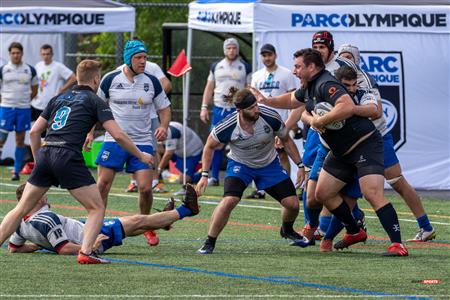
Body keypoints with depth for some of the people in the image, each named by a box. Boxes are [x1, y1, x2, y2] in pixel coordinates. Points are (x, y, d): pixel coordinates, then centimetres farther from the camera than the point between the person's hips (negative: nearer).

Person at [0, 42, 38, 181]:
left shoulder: (30, 70, 5)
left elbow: (34, 90, 15)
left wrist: (25, 100, 7)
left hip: (24, 109, 2)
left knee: (20, 140, 5)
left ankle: (17, 171, 11)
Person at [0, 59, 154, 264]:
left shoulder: (59, 99, 23)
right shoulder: (95, 101, 8)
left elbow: (34, 131, 22)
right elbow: (118, 135, -1)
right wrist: (140, 156, 10)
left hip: (44, 154, 5)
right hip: (68, 157, -5)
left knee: (21, 209, 13)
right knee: (97, 208, 4)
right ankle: (85, 252, -11)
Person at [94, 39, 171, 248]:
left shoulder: (151, 82, 2)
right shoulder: (110, 80, -1)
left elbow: (164, 108, 12)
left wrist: (164, 127, -7)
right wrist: (90, 131, 3)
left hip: (143, 142, 1)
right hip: (114, 140, -1)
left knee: (145, 188, -8)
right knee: (103, 184, -7)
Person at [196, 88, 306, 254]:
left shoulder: (270, 117, -24)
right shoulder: (227, 127, -28)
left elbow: (286, 140, -4)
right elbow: (209, 147, -8)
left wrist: (300, 165, -4)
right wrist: (204, 175, -13)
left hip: (269, 164, 3)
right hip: (239, 164, -3)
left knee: (292, 204, -3)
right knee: (229, 200, -29)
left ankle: (287, 230, 34)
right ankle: (209, 242, -13)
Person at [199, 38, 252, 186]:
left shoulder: (245, 68, 5)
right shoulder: (216, 67, 12)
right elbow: (209, 88, 14)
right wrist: (204, 107, 7)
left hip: (238, 110, -2)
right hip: (219, 109, 2)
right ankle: (214, 177, 6)